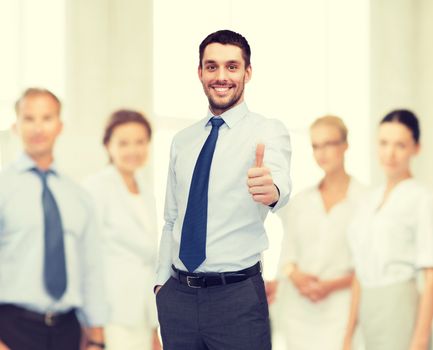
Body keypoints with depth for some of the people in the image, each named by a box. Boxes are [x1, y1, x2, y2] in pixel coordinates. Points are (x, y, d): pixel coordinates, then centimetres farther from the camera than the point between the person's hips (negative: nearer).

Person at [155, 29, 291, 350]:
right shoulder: (182, 141, 11)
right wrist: (162, 281, 10)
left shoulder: (268, 131, -5)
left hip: (237, 296, -4)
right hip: (177, 295, 4)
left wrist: (270, 189, -49)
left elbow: (279, 183, -26)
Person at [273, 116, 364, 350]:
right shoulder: (300, 202, 14)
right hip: (298, 309, 4)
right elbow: (287, 252, 13)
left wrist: (332, 285, -14)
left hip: (338, 307, -4)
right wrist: (295, 275, -8)